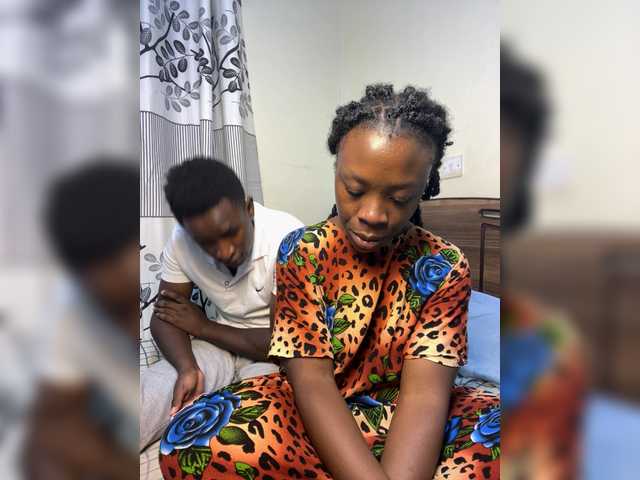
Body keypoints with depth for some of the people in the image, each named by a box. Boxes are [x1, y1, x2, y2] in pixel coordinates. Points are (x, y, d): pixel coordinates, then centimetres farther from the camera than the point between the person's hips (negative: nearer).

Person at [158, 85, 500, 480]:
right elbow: (312, 380, -16)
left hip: (401, 416, 2)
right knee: (197, 437, -29)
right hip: (315, 417, 0)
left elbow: (424, 391, -18)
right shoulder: (301, 252, -9)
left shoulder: (446, 267, -7)